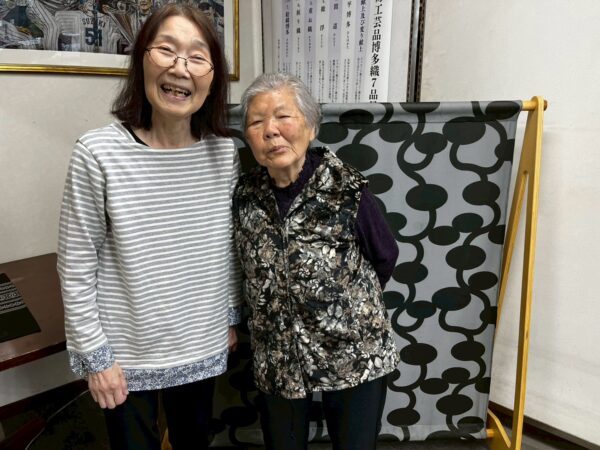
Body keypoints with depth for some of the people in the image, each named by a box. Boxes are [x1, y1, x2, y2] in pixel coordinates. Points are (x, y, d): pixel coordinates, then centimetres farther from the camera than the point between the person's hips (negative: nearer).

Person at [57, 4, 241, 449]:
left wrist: (232, 318, 10)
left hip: (202, 346, 3)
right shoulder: (99, 153, -18)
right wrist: (95, 356, -8)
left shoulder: (224, 153, -7)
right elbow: (76, 269, -11)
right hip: (127, 352, -3)